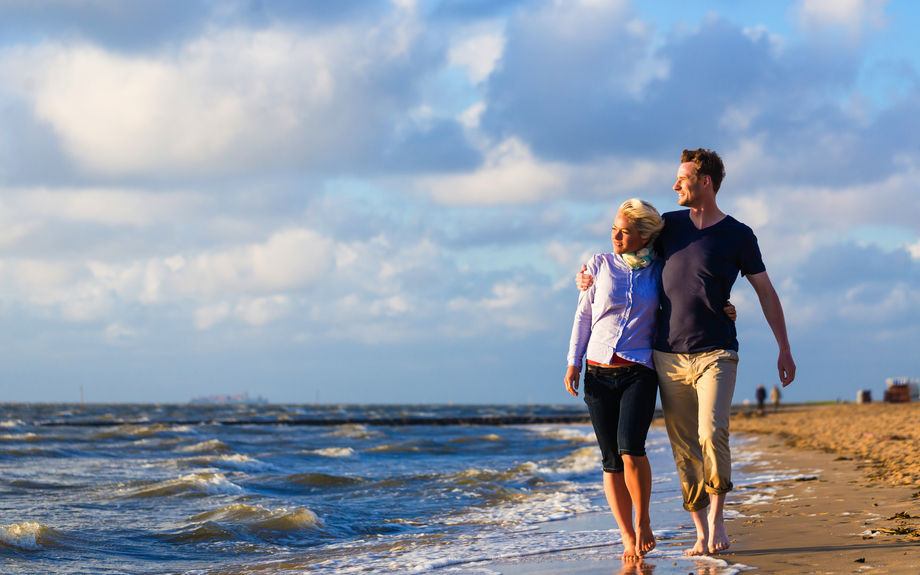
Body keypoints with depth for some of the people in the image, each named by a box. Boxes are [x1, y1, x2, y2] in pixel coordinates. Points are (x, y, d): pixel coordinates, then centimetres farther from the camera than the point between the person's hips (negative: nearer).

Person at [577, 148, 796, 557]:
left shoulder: (738, 236, 1)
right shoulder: (670, 225, 10)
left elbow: (766, 292, 7)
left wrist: (784, 349, 6)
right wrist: (595, 278, 15)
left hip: (715, 354, -3)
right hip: (669, 355, 3)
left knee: (712, 434, -22)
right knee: (684, 449, 1)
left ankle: (716, 513, -3)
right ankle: (701, 533, 7)